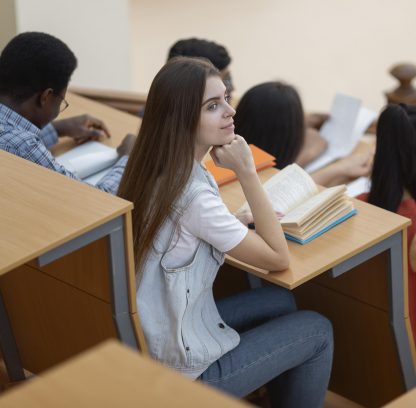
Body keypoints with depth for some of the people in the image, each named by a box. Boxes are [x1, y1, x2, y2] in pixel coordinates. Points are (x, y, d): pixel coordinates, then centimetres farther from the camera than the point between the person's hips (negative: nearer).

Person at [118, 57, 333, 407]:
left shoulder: (152, 170, -2)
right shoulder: (192, 195, -28)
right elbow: (278, 258, -16)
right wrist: (246, 171, -18)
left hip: (151, 342, 8)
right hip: (182, 370, -8)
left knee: (280, 301, 21)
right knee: (318, 330, 6)